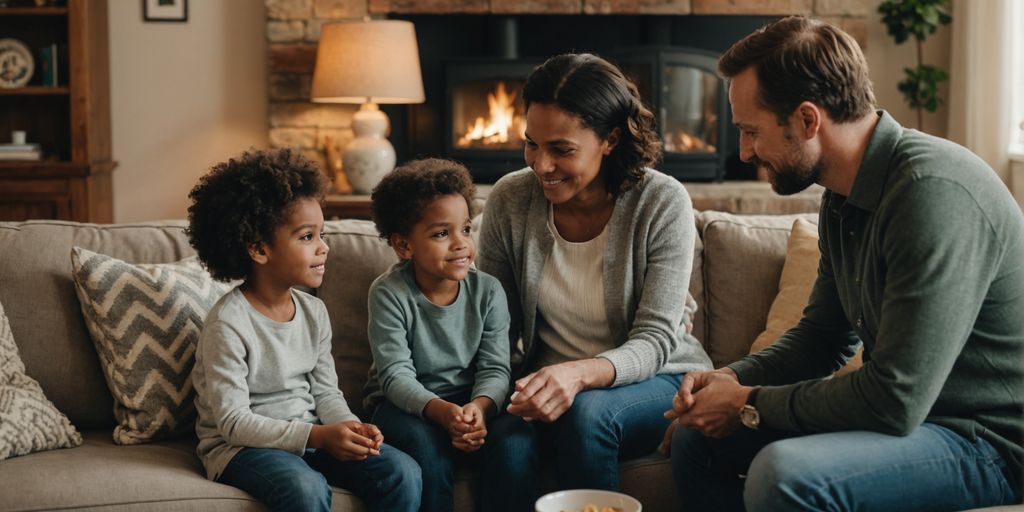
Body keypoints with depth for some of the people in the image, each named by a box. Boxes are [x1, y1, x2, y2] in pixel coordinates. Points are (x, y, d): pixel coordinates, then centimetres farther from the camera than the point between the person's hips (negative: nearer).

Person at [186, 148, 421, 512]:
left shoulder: (314, 311, 4)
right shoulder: (228, 324, -18)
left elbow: (325, 391, 10)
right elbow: (234, 421, -19)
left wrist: (350, 427, -13)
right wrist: (317, 436, -27)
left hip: (310, 434, 7)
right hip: (240, 445, -6)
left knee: (402, 473, -13)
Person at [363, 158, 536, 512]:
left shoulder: (488, 291, -4)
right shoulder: (389, 294, -12)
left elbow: (495, 369, -6)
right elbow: (396, 375, -17)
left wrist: (479, 407, -30)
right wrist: (442, 412, -35)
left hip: (473, 402, 3)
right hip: (405, 404, -2)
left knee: (516, 442, -26)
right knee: (428, 446, -35)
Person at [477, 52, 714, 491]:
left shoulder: (663, 203, -15)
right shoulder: (509, 200, -7)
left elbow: (654, 341, -19)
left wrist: (580, 374, -39)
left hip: (659, 380, -1)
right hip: (549, 384, 2)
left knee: (588, 412, -35)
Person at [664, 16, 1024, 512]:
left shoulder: (934, 192, -26)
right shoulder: (843, 197, 5)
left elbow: (894, 402, -29)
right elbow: (823, 335, 19)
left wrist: (751, 404, -16)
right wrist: (733, 377, 0)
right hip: (910, 410, 9)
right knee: (695, 434, 9)